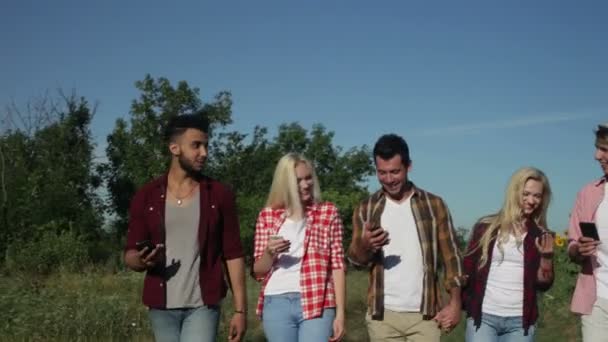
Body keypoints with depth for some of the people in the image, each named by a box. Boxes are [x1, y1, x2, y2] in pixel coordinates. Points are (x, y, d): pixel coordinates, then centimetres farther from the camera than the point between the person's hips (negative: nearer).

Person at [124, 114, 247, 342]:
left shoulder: (219, 196, 0)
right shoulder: (146, 197, 2)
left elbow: (233, 255, 0)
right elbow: (129, 256, 5)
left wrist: (240, 310, -4)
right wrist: (141, 261, -20)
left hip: (202, 306, -2)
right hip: (161, 308, 2)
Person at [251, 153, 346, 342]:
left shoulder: (328, 213, 5)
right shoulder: (267, 216, 8)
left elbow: (337, 266, 3)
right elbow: (258, 271, 10)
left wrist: (340, 312, -4)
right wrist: (270, 253, -12)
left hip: (318, 305, -2)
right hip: (277, 305, 2)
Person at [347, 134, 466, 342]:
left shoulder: (434, 205, 3)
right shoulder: (366, 210, 5)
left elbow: (450, 255, 3)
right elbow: (355, 258, -1)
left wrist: (455, 302, -6)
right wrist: (365, 246, -25)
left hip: (424, 315, -1)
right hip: (383, 315, 1)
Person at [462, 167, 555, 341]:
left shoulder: (540, 236, 6)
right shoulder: (486, 227, 2)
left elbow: (543, 284, 4)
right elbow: (468, 269, 4)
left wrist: (547, 256, -12)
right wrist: (459, 304, -4)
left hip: (520, 321, 1)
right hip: (483, 316, -1)